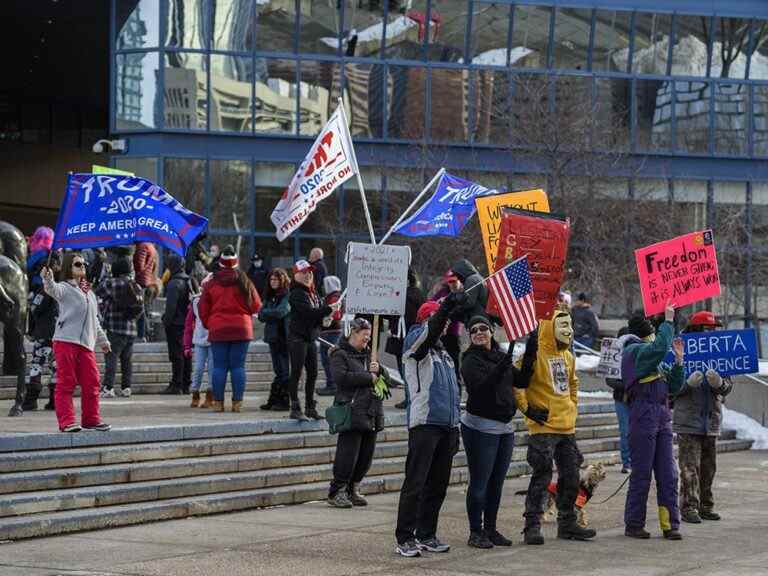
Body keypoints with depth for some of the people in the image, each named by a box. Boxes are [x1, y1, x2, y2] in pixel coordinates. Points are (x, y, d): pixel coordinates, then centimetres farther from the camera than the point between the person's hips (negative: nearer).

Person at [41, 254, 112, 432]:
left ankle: (91, 419, 15)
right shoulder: (65, 288, 2)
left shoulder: (89, 292, 24)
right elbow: (53, 290, -23)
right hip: (65, 341, -6)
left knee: (91, 382, 4)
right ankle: (66, 421, -5)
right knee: (66, 382, -6)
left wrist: (102, 340, 37)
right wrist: (48, 281, -45)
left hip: (86, 344, 6)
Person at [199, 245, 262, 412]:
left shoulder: (211, 283, 1)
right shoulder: (244, 282, -2)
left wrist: (208, 325, 18)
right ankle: (237, 402, 0)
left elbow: (203, 309, 4)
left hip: (218, 330, 1)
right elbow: (256, 306, 3)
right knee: (238, 366, 3)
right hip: (241, 329, 0)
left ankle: (218, 402, 3)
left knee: (219, 367, 4)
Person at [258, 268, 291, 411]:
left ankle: (284, 402, 0)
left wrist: (266, 312, -3)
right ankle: (274, 400, 13)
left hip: (285, 338, -7)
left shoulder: (288, 296, -7)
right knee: (278, 371, 11)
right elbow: (261, 315, 7)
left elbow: (281, 312, -18)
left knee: (285, 371, -3)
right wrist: (272, 314, -12)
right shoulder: (269, 296, 15)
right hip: (273, 337, 7)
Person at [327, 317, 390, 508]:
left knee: (366, 455, 7)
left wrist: (379, 370, 0)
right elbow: (342, 377, -17)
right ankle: (336, 492, 0)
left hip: (372, 413, 8)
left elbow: (386, 377, 24)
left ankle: (352, 489, 19)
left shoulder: (368, 355, 22)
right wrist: (369, 378, -11)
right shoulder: (340, 354, -1)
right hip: (352, 412, -8)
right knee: (348, 454, -9)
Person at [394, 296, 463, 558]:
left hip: (447, 425, 8)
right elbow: (429, 331, -26)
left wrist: (455, 429, 23)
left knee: (438, 484, 10)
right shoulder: (415, 343, -2)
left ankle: (427, 535, 17)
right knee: (415, 484, -8)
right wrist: (448, 306, -39)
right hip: (424, 424, -8)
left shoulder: (444, 354, 23)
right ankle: (404, 539, -6)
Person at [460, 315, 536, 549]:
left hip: (505, 428, 7)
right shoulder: (471, 360, -9)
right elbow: (480, 386, -24)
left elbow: (521, 381, 11)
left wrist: (530, 355, 2)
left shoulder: (501, 356, 13)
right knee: (480, 482, -5)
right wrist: (501, 367, -34)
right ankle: (476, 532, 1)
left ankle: (490, 529, 21)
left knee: (497, 482, 12)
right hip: (481, 427, -7)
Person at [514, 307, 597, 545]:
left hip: (567, 427, 8)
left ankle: (567, 524, 23)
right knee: (542, 477, -9)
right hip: (543, 428, -8)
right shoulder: (535, 355, -12)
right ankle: (532, 526, -4)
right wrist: (526, 409, -15)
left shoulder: (567, 356, 14)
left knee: (571, 476, 12)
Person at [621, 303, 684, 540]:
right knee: (641, 474, -3)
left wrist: (678, 360, 7)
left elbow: (674, 387, 19)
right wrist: (668, 320, -15)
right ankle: (633, 524, 5)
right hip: (644, 415, -8)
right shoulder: (634, 350, -4)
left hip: (663, 416, 8)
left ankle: (670, 524, 5)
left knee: (668, 474, 4)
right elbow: (660, 346, -24)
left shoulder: (656, 358, 21)